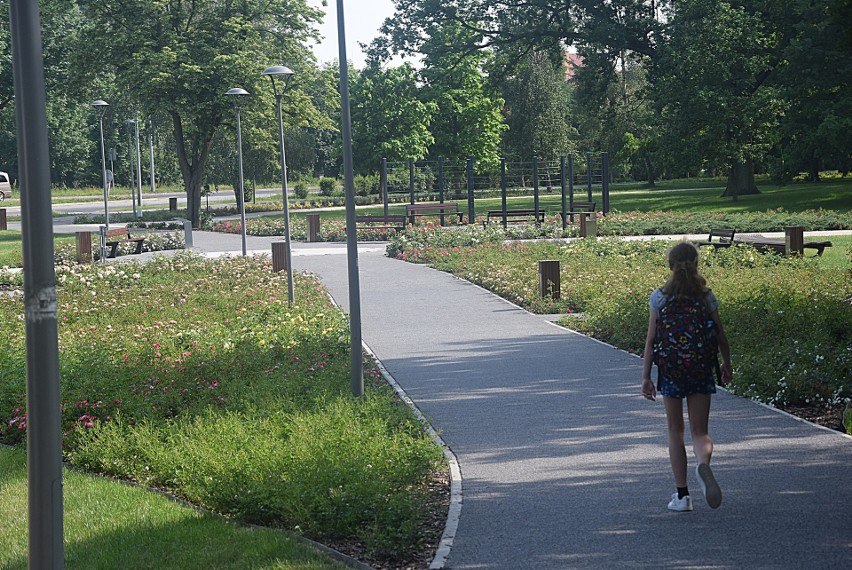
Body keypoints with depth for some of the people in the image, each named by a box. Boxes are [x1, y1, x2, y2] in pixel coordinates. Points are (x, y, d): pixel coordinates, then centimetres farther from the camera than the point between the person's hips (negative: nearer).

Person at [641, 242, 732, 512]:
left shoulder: (659, 297, -4)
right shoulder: (706, 296, 0)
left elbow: (651, 339, -5)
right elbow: (720, 335, 4)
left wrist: (646, 377, -2)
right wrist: (726, 365, 19)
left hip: (670, 369, -1)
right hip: (701, 369, 1)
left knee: (675, 431, 11)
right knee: (699, 431, 5)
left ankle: (682, 495, 10)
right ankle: (703, 463, -29)